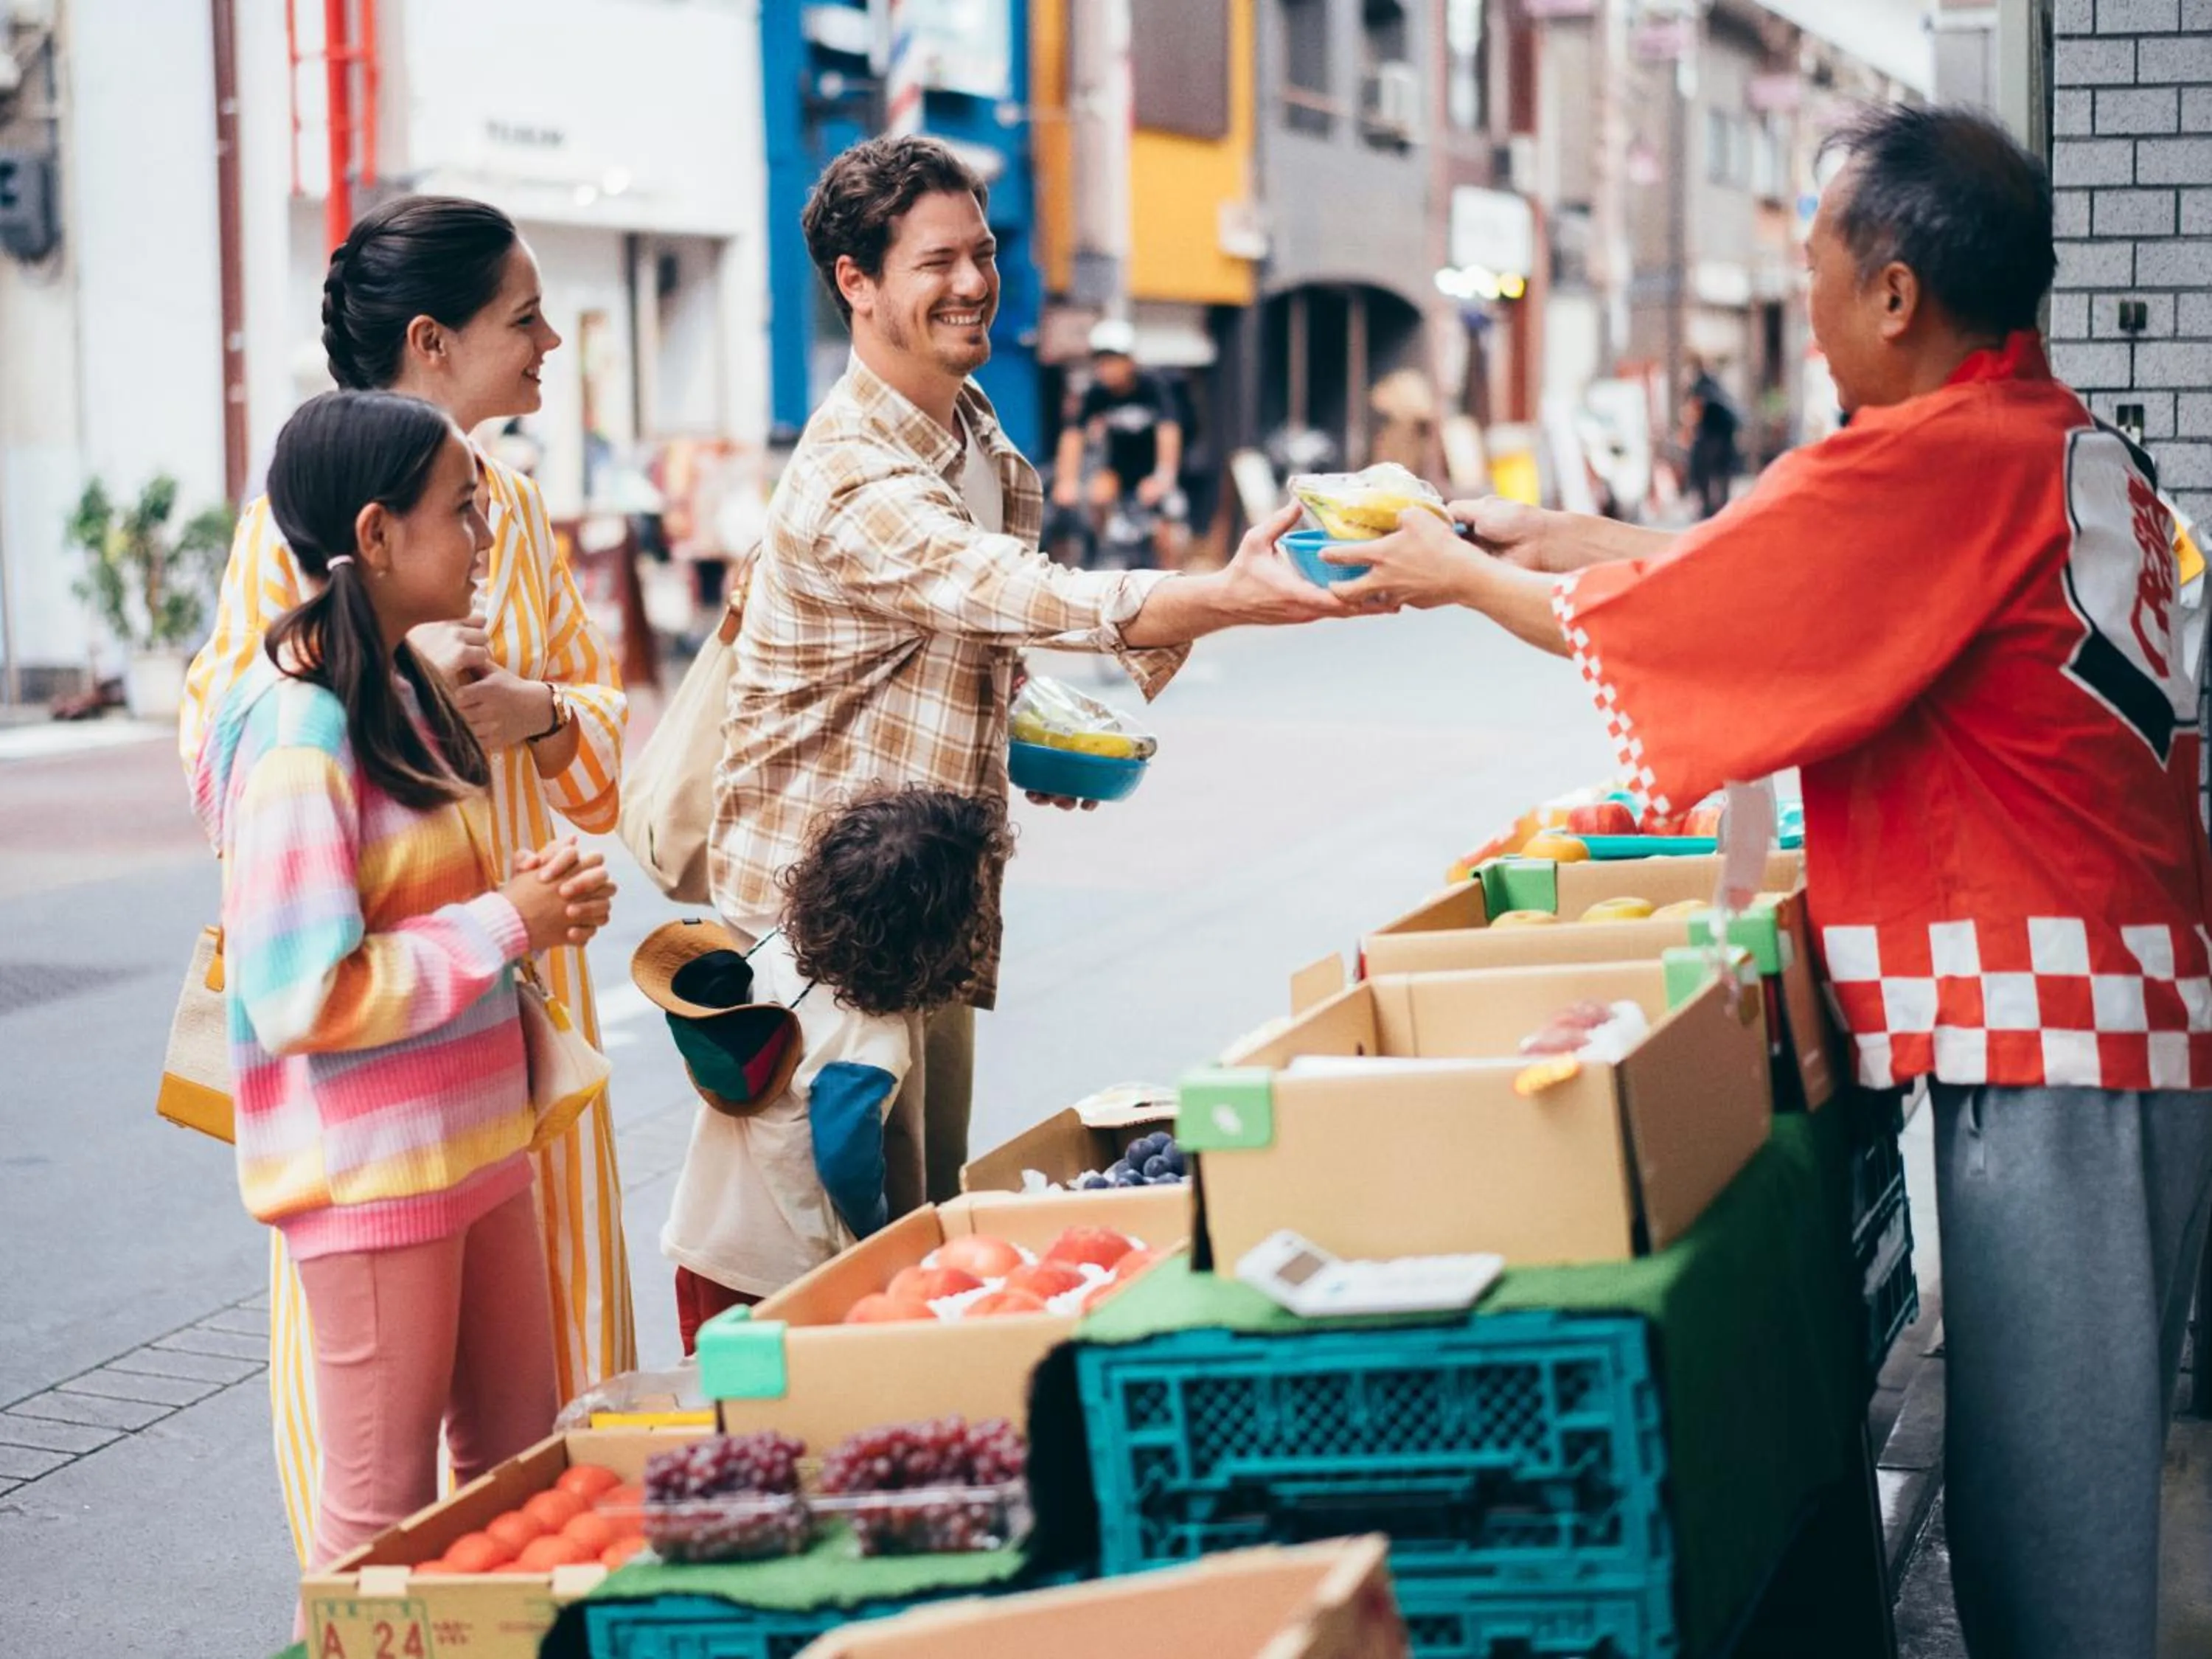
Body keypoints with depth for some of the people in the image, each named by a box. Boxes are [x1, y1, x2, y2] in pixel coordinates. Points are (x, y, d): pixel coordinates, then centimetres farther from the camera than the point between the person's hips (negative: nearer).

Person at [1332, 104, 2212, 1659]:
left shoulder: (1929, 464, -17)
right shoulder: (2073, 447, 13)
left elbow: (1644, 614, -9)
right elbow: (1750, 562, 21)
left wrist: (1463, 575, 9)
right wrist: (1541, 533, 26)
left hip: (2045, 1026, -10)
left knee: (2036, 1469, -2)